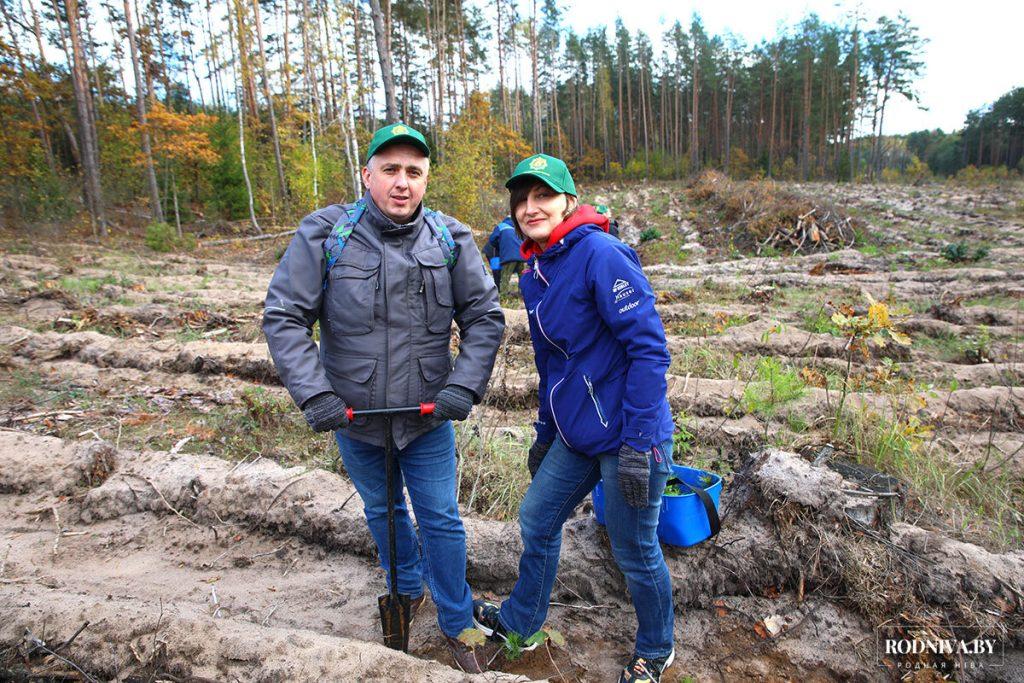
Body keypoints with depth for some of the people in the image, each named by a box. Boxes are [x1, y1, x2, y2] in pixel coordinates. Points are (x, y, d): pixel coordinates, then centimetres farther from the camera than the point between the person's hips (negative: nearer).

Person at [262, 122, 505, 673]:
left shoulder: (451, 240, -8)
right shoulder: (324, 234, -12)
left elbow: (485, 316, -4)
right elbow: (284, 316, -11)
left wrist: (464, 386, -17)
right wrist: (313, 394, -20)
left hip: (428, 417, 0)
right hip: (354, 418, 1)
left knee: (441, 519, 9)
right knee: (382, 510, 22)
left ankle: (456, 623, 32)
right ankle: (408, 588, 50)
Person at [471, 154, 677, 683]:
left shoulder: (601, 255, -16)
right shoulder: (533, 276, 8)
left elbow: (649, 348, -20)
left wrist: (637, 444, -22)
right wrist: (544, 433, 22)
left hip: (628, 437, -8)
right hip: (575, 435, 8)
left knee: (635, 552, 9)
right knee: (536, 520, 19)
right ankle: (519, 622, 44)